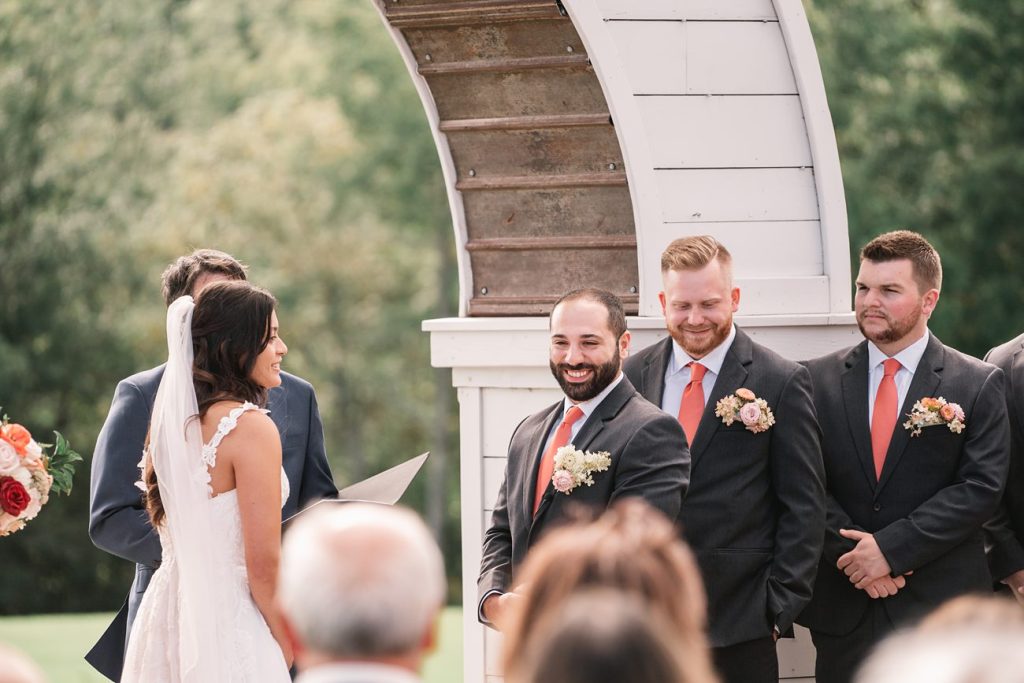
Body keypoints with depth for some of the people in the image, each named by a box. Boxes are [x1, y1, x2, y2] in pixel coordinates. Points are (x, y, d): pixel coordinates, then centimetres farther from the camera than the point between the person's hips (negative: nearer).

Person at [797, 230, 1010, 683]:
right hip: (842, 607, 2)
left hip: (940, 608, -2)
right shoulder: (819, 380, 6)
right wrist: (851, 555, -12)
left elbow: (981, 488, -8)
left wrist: (891, 548, -14)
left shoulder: (978, 385, 0)